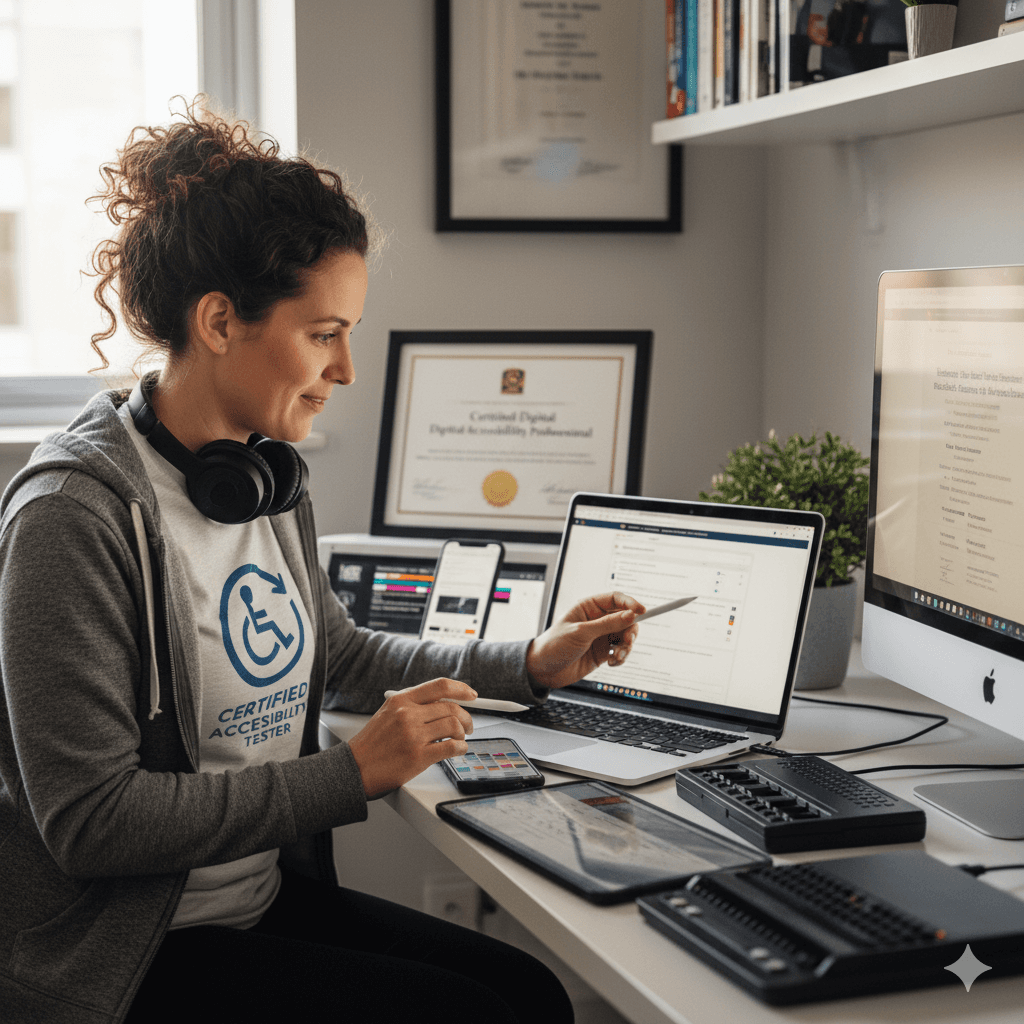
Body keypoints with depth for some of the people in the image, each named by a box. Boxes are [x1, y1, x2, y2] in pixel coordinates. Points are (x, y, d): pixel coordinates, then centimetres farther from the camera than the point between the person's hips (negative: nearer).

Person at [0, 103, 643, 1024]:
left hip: (271, 896, 8)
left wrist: (532, 665, 15)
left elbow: (336, 654, 24)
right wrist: (352, 773, -21)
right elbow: (91, 820, -24)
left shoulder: (268, 474, 6)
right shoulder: (77, 514, -22)